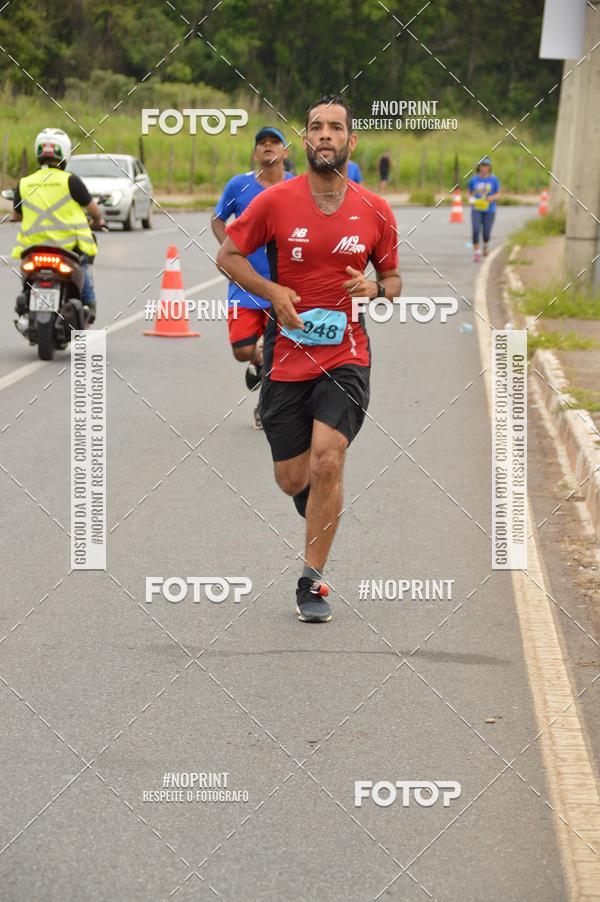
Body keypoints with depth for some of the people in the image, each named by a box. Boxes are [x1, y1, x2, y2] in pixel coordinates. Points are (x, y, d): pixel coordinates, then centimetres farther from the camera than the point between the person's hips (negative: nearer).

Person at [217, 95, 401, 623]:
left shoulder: (376, 212, 1)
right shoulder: (276, 202, -3)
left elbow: (393, 278, 14)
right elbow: (228, 254, 5)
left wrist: (376, 288, -10)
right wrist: (272, 291, -11)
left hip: (346, 357, -1)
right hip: (287, 358, 1)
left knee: (326, 462, -18)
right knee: (292, 480, 6)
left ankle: (312, 582, -7)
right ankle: (321, 514, 44)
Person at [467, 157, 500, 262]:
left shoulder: (494, 180, -2)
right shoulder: (474, 180, 2)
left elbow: (498, 194, 5)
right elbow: (469, 193, 14)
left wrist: (493, 197, -17)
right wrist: (470, 199, -7)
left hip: (489, 210, 0)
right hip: (476, 209, 0)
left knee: (486, 233, -1)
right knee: (476, 230, -19)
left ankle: (485, 245, 35)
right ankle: (476, 253, -10)